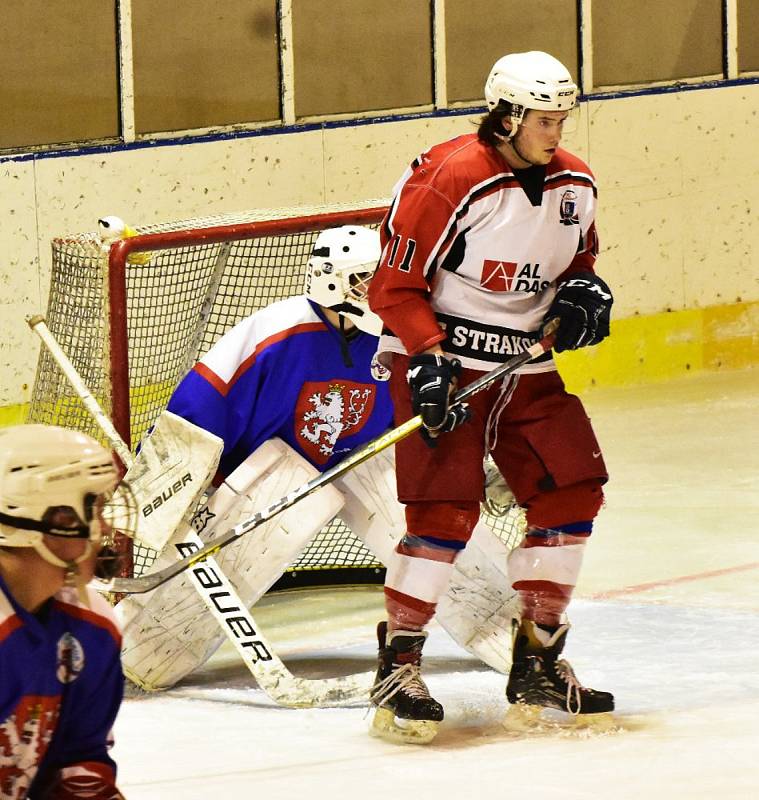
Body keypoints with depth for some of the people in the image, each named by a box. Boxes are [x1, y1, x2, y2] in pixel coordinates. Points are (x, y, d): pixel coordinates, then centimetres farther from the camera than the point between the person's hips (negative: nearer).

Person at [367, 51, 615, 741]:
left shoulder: (573, 184, 3)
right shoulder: (448, 180, -19)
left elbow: (578, 256, 21)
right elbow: (394, 286, -15)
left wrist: (584, 291, -1)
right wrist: (428, 360, -24)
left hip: (526, 368, 7)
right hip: (441, 360, -7)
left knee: (573, 494, 2)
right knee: (447, 511, -16)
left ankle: (539, 662, 13)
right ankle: (398, 665, -5)